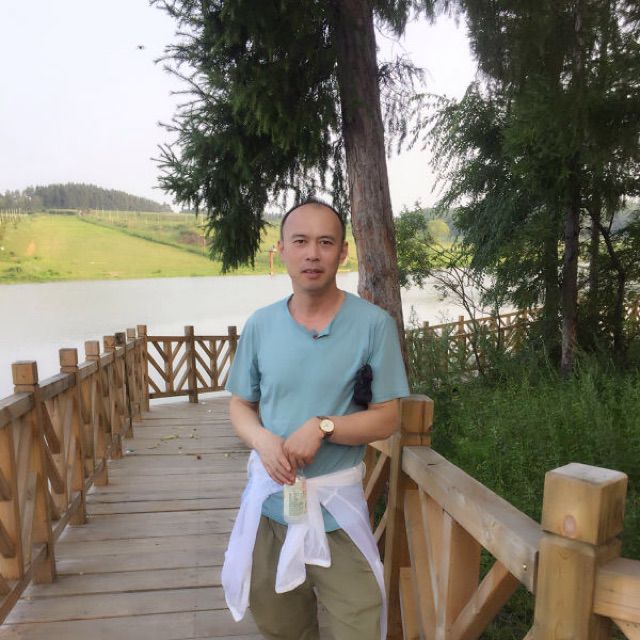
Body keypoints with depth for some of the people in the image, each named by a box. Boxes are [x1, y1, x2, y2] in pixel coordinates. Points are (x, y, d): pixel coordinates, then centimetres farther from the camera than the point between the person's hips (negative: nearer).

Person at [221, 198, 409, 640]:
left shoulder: (374, 324, -11)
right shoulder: (260, 325, -1)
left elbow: (387, 418, -8)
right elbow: (240, 405, 7)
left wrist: (322, 427, -23)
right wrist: (263, 440, -14)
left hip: (337, 505, -3)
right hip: (269, 501, 3)